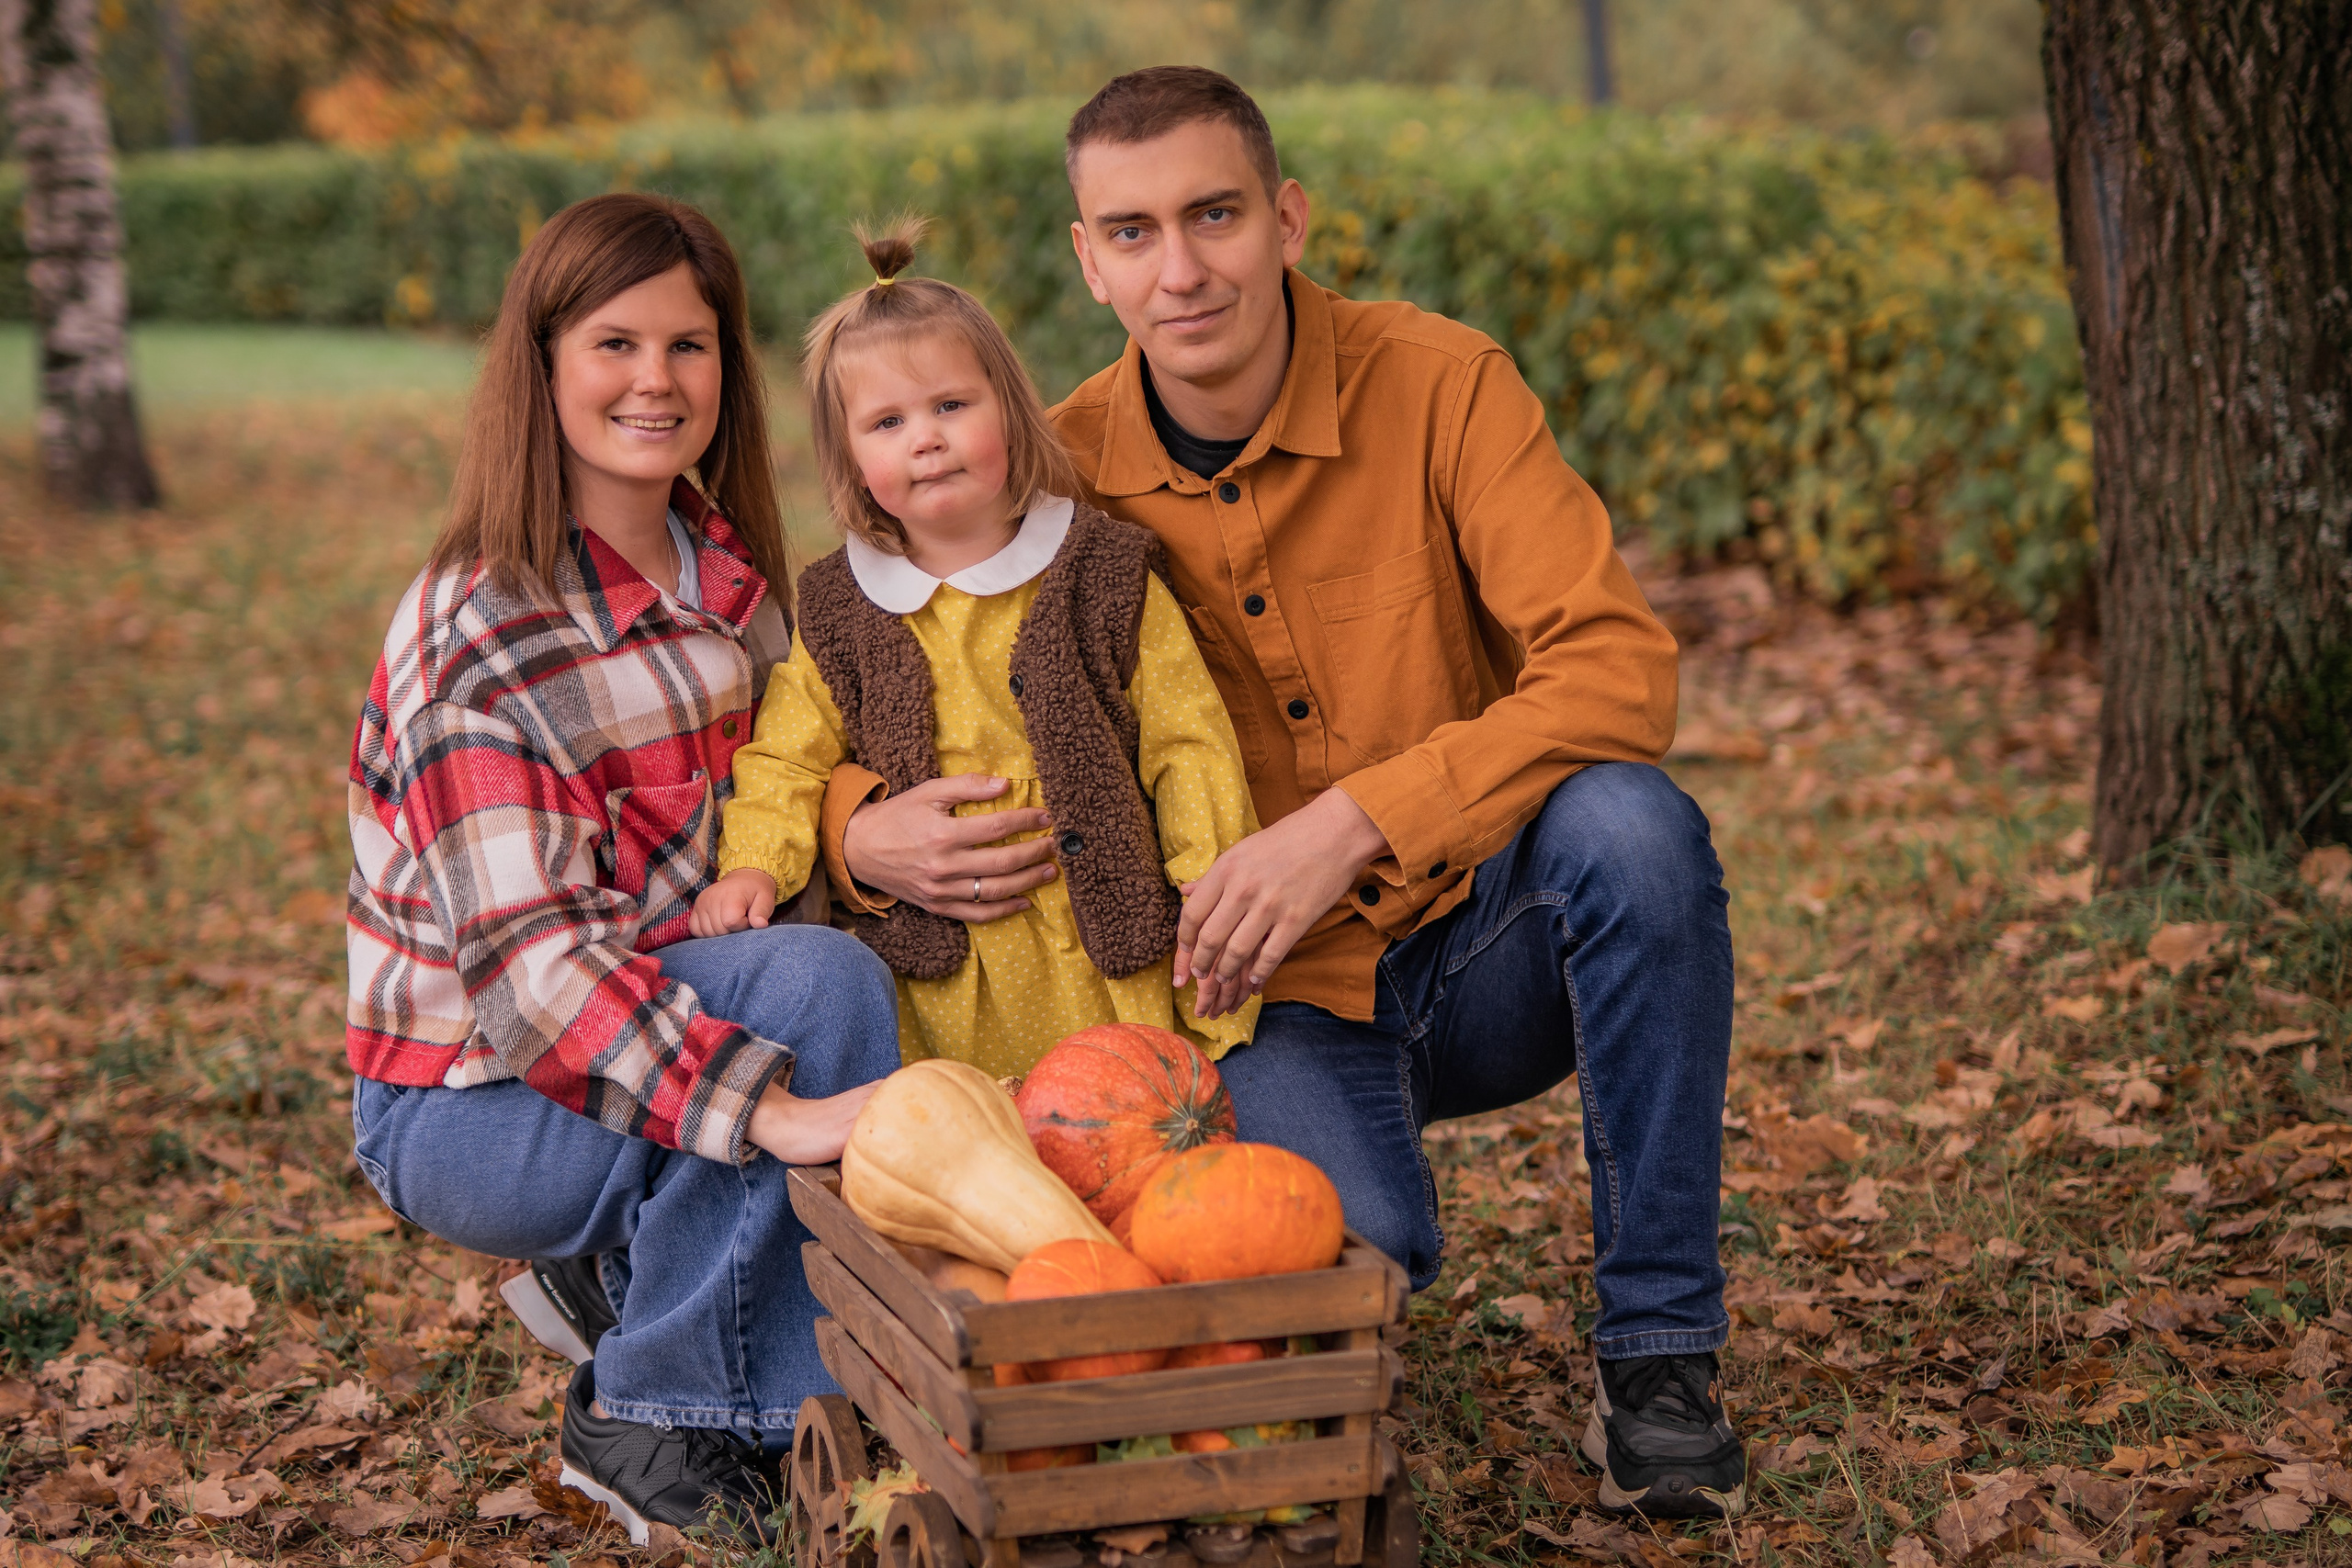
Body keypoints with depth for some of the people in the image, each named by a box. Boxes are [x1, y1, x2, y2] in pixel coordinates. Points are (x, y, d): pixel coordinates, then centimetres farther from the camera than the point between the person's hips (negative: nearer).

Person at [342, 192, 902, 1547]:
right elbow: (528, 968, -28)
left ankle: (628, 1268, 6)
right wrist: (776, 1112, -39)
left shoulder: (729, 574, 3)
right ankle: (651, 1422, -15)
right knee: (821, 978, -28)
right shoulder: (484, 638, -20)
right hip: (468, 1106, -7)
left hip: (640, 1026, 7)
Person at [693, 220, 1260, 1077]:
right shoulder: (837, 609, 6)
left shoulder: (1106, 574, 1)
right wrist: (754, 863, -10)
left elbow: (1189, 750, 1)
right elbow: (785, 757, 9)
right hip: (934, 971, 1)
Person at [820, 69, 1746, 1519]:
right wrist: (864, 829, -21)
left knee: (1632, 823, -33)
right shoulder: (1059, 476, -6)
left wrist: (1351, 824, -32)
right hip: (1268, 995, 0)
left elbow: (1618, 667, -22)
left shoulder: (1438, 382, -12)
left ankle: (1659, 1354, -16)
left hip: (1483, 948, 0)